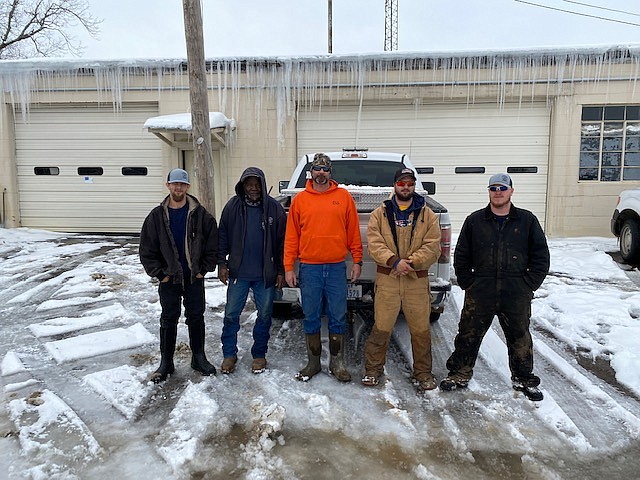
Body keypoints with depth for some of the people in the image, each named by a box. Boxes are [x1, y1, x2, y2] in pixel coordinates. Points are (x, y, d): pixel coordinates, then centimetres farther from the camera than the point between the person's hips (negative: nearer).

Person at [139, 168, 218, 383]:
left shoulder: (200, 214, -3)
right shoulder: (157, 216, -1)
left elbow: (212, 244, 1)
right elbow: (147, 250, 2)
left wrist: (204, 269, -3)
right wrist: (159, 273, -4)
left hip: (195, 277, 0)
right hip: (169, 279, 0)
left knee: (196, 317, 10)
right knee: (169, 320, 8)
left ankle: (198, 358, 25)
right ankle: (166, 363, 21)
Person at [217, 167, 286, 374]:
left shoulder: (274, 208, -2)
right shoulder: (233, 206, 1)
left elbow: (282, 241, 1)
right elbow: (222, 236, 6)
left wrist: (281, 271, 0)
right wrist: (221, 263, 0)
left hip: (266, 274, 0)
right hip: (238, 272, 1)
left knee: (264, 315, 9)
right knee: (231, 314, 5)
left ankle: (259, 354, 25)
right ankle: (229, 354, 21)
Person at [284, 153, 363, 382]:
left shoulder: (344, 196, 5)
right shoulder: (300, 199, 6)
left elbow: (353, 232, 7)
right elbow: (291, 236, 6)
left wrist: (357, 261, 3)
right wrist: (288, 267, 1)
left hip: (337, 268, 0)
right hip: (309, 268, 1)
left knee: (338, 318, 7)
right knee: (311, 318, 9)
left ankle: (337, 363, 21)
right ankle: (313, 362, 24)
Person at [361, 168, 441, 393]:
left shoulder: (427, 215, 8)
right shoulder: (380, 214, 7)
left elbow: (433, 247, -2)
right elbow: (374, 244, -4)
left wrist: (411, 262, -16)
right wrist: (394, 261, -19)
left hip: (417, 281, 1)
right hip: (387, 280, -1)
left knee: (421, 330, 8)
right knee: (381, 328, 4)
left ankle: (423, 373, 26)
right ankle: (373, 369, 22)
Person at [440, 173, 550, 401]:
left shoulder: (527, 220, 4)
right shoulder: (475, 220, 5)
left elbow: (541, 256, 6)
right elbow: (461, 256, 8)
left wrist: (529, 285, -1)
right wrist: (468, 283, 1)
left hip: (516, 296, 0)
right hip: (480, 294, 0)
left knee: (520, 338, 13)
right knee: (468, 335, 6)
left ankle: (523, 379, 32)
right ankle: (460, 374, 23)